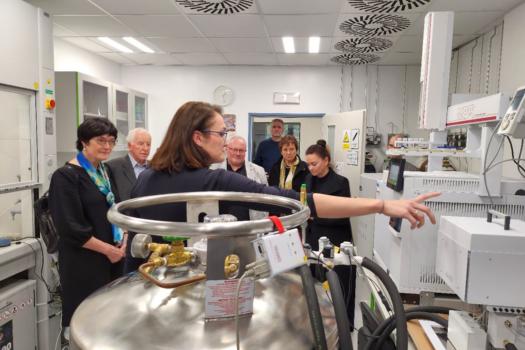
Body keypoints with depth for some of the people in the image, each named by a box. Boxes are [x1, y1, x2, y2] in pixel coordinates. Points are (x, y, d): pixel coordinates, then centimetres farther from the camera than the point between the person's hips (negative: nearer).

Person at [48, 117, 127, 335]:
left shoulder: (106, 172, 11)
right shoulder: (66, 176, -12)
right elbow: (70, 228, -17)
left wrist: (123, 240, -1)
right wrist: (108, 249, -12)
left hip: (113, 258, 7)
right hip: (84, 263, -7)